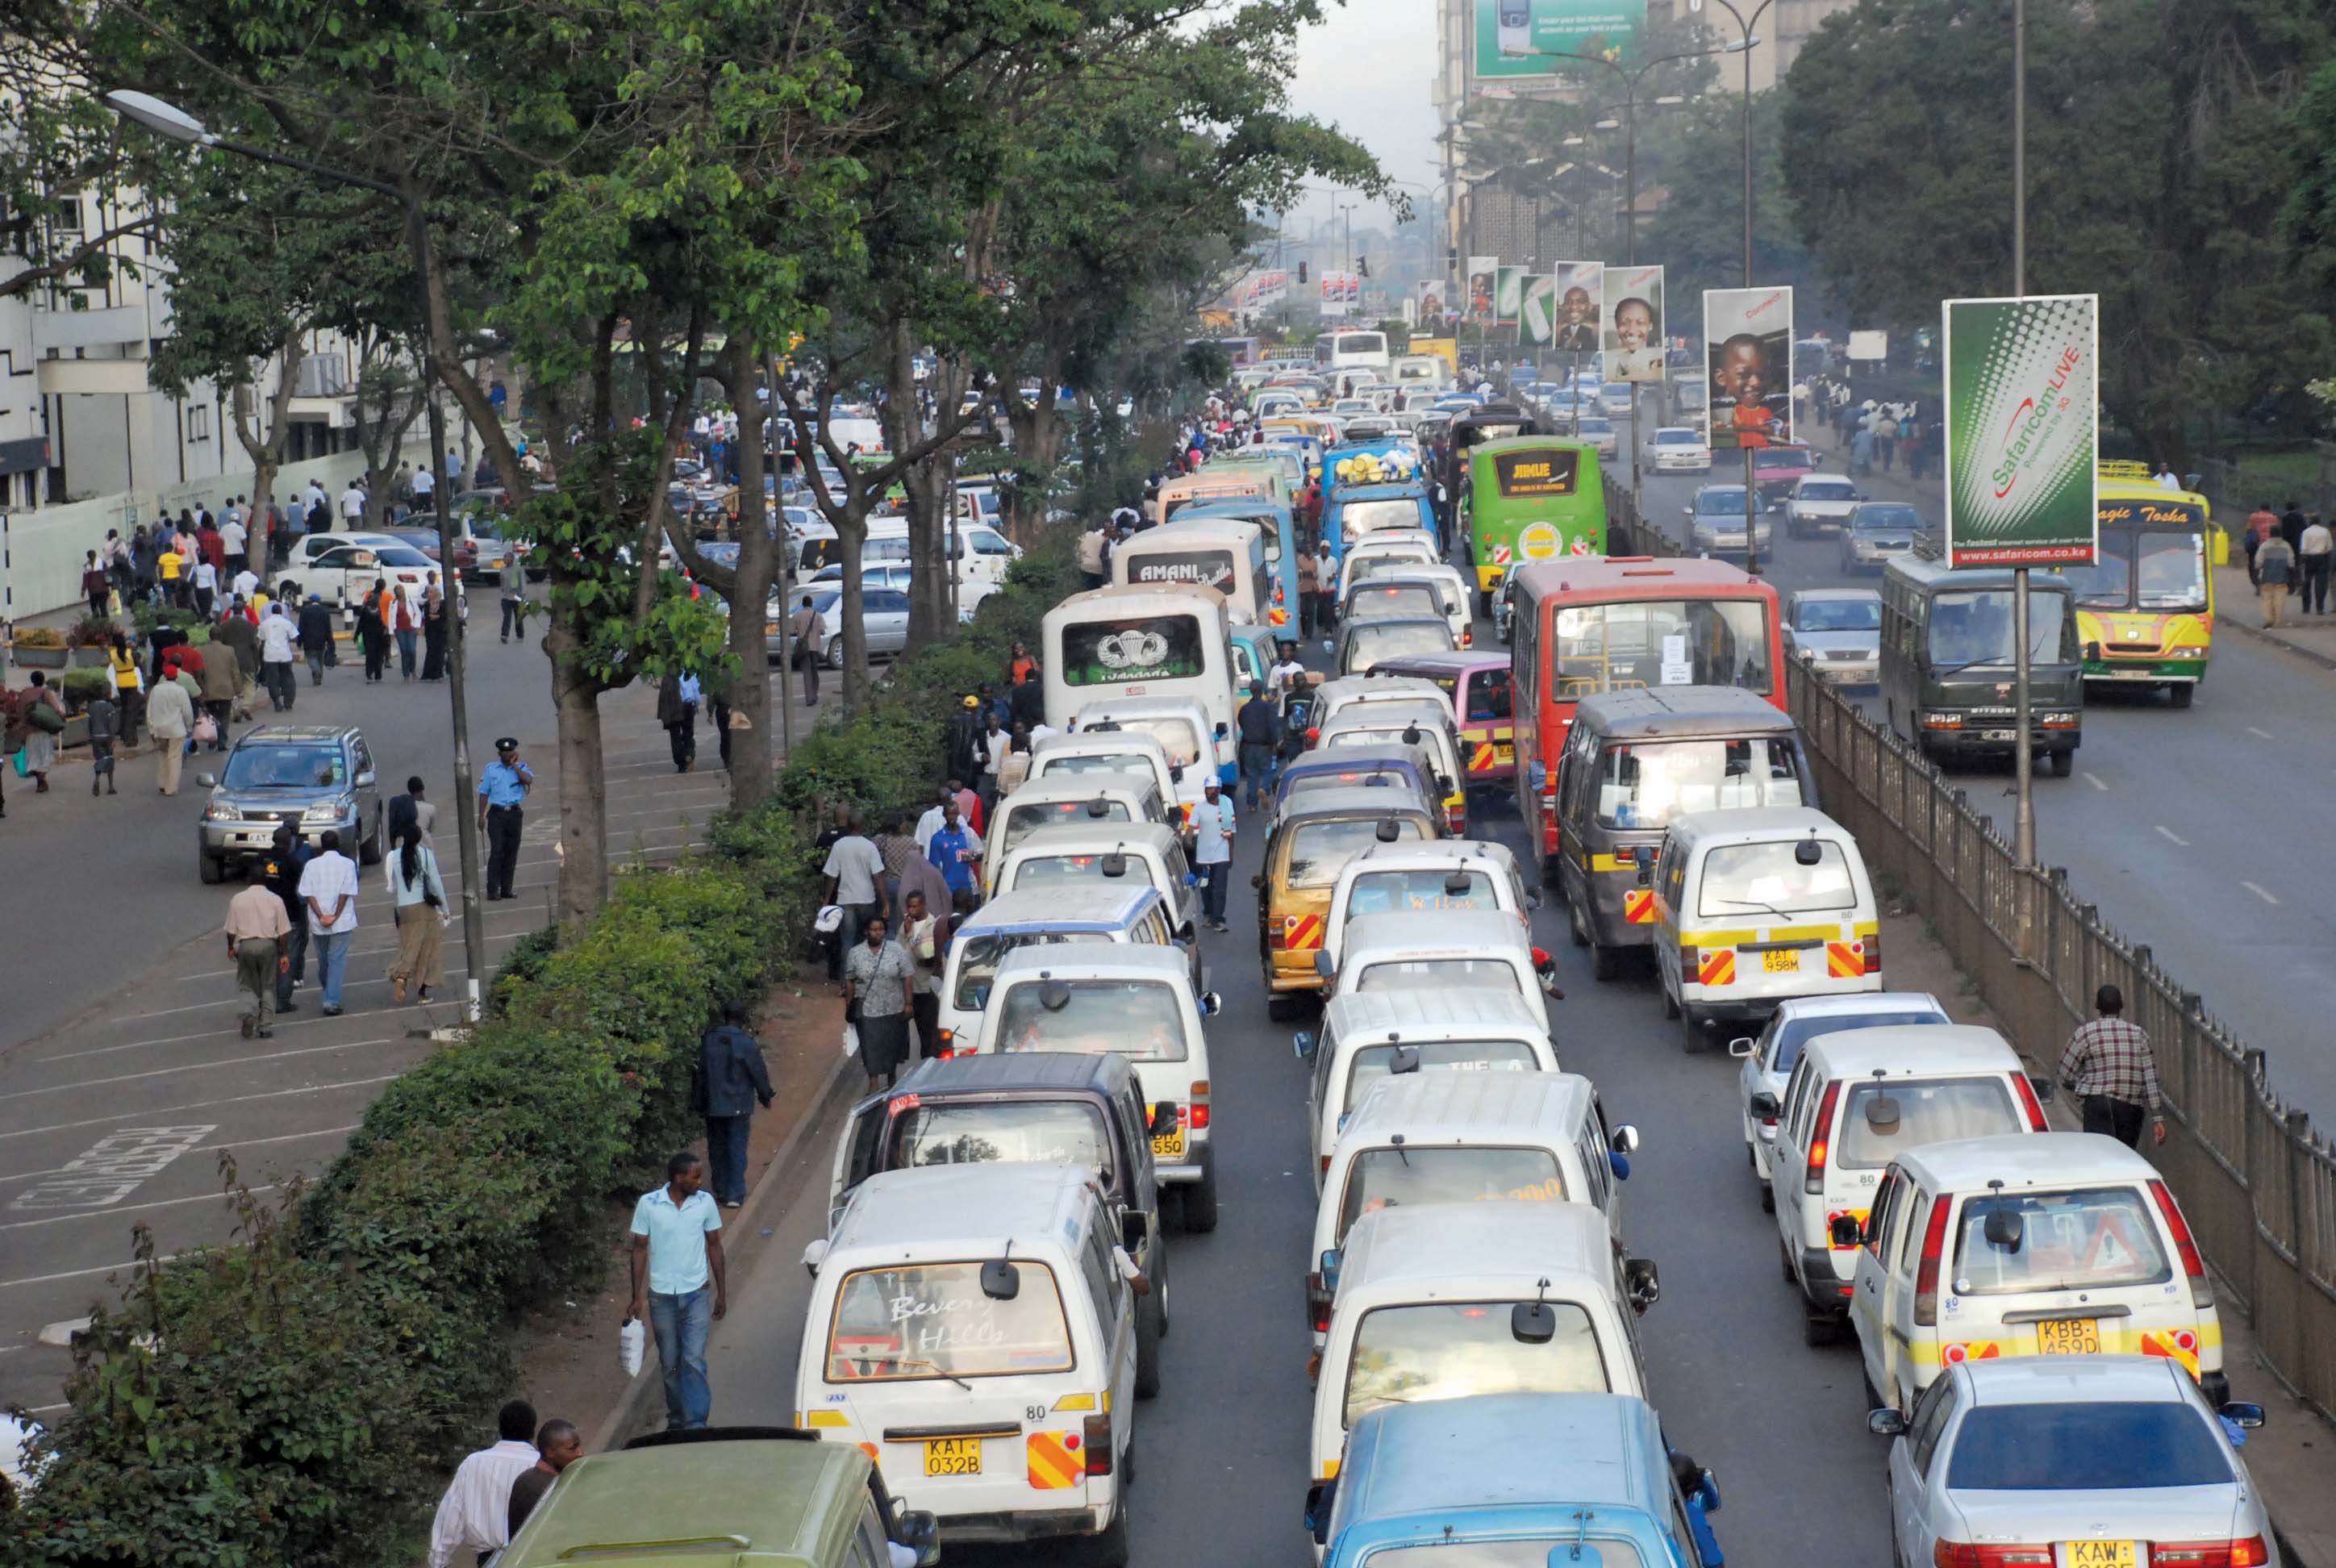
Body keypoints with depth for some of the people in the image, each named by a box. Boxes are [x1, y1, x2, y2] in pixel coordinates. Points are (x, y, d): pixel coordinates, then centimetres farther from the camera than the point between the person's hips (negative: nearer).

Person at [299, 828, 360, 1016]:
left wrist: (321, 916, -10)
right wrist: (335, 916, -10)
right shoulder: (347, 864, -1)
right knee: (337, 961, -1)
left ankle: (329, 998, 34)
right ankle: (332, 1002, -11)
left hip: (318, 923, 2)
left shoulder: (312, 864, 4)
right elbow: (346, 892, -10)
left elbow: (307, 894, -5)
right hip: (342, 922, -2)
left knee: (323, 961, 17)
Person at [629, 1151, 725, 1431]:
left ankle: (695, 1424, -11)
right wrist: (637, 1298, -2)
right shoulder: (648, 1204, -9)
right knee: (670, 1364, 10)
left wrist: (721, 1292, 9)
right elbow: (640, 1249, -1)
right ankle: (676, 1419, 27)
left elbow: (714, 1246, 7)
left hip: (697, 1294, 0)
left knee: (694, 1360, -11)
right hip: (661, 1297, 0)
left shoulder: (705, 1203, -4)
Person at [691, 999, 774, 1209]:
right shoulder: (747, 1044, -15)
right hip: (738, 1106, -3)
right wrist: (765, 1097, 10)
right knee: (737, 1150, 4)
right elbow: (759, 1074, -7)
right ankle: (735, 1194, 2)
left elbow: (698, 1074, 5)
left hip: (712, 1105, 3)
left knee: (717, 1148, 16)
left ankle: (721, 1190, 23)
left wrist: (698, 1103, 16)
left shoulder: (708, 1041, -3)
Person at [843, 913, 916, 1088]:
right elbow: (850, 982, 6)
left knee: (893, 1044, 11)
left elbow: (908, 978, -3)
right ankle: (873, 1082, 0)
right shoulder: (855, 953, 1)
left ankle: (892, 1079, 30)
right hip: (867, 1010, 0)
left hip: (894, 1009, 0)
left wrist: (909, 1004, -9)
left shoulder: (897, 950, -2)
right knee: (871, 1046, -4)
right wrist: (849, 1007, 4)